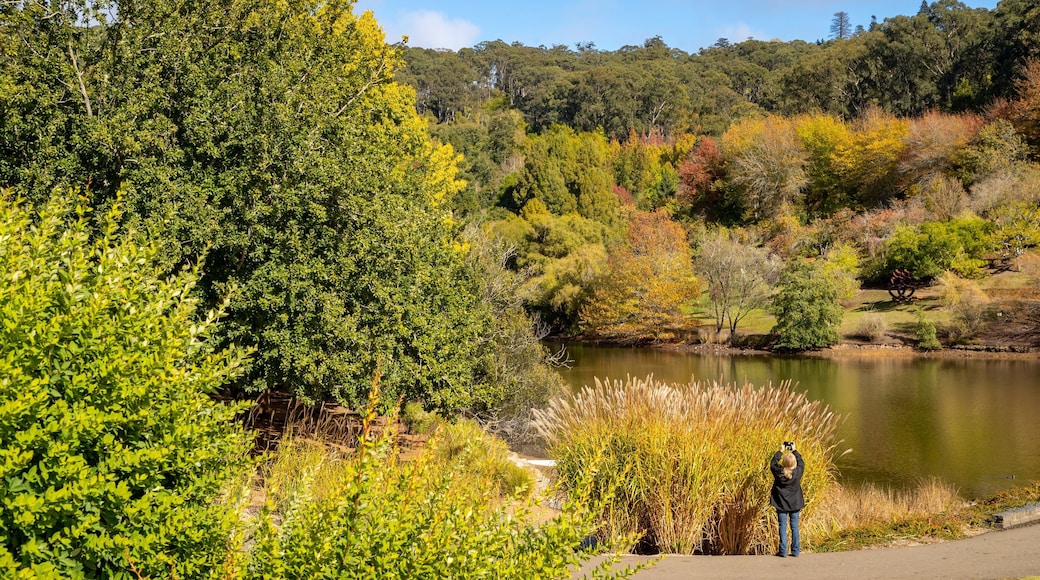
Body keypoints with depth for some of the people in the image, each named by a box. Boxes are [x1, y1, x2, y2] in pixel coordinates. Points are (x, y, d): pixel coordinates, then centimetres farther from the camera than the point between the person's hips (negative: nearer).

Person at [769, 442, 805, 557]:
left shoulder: (778, 473, -15)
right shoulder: (798, 472, -13)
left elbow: (773, 463, 4)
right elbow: (801, 462, 6)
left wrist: (781, 451, 12)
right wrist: (794, 451, 17)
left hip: (781, 505, -1)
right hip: (795, 504, 1)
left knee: (783, 527, 5)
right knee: (794, 527, 10)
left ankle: (783, 551, 4)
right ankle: (795, 551, 12)